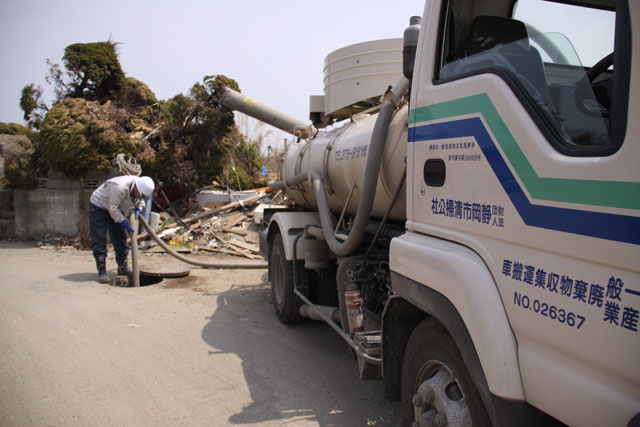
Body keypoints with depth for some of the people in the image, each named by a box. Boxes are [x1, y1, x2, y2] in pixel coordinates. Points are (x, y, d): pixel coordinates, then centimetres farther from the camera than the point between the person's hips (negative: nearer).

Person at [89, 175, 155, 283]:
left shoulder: (141, 186, -14)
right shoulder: (119, 188, -38)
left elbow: (140, 201, 7)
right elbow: (113, 209, -30)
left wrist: (138, 209, -13)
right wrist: (124, 222, -29)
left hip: (115, 209, 8)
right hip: (99, 206, -8)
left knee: (120, 237, 8)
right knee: (99, 240, -10)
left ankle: (122, 267, 16)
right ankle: (101, 270, -6)